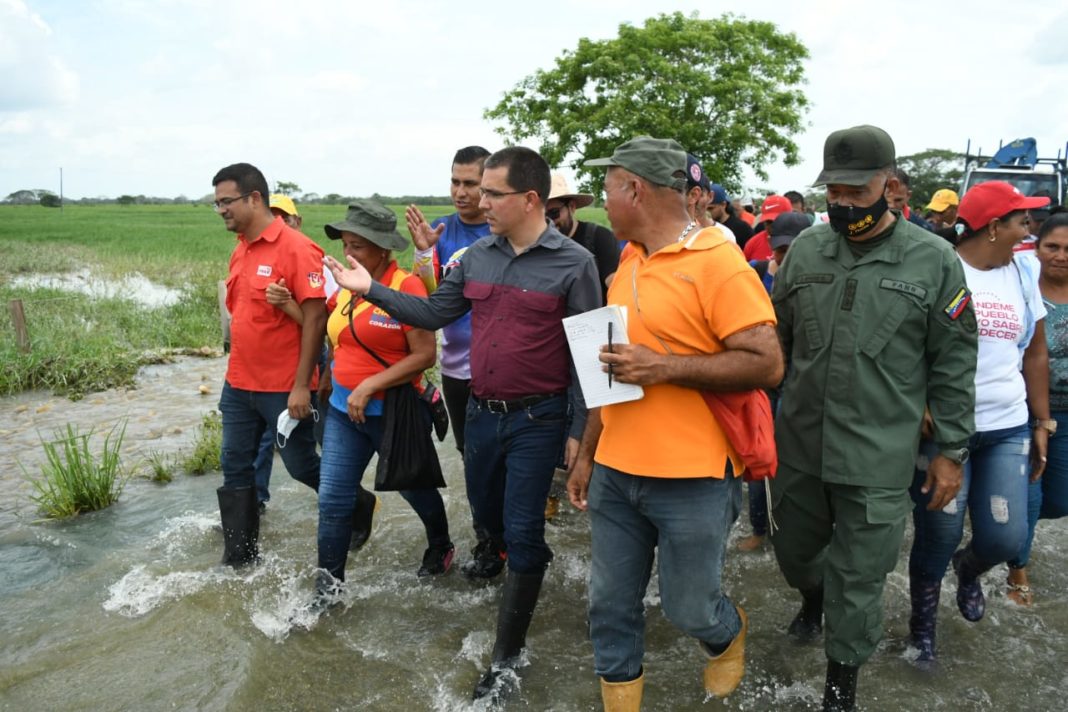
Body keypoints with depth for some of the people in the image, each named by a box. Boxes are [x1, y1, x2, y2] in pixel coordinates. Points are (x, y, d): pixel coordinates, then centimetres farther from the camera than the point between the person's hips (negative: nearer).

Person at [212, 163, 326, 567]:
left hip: (284, 389, -7)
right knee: (236, 470, 11)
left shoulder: (296, 249, -15)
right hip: (239, 384, 7)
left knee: (301, 466, 7)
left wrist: (301, 386, -19)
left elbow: (314, 318, -18)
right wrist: (235, 371, 14)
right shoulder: (239, 251, 8)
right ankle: (239, 559, 25)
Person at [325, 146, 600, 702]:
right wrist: (371, 290, 0)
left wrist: (580, 434, -13)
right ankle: (532, 565, 53)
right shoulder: (476, 257, 3)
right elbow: (433, 313, 9)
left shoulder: (573, 263, -13)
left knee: (521, 534, 0)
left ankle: (506, 657, 16)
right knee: (486, 514, 21)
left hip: (537, 420, -6)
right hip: (481, 412, 6)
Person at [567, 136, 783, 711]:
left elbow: (767, 364, -17)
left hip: (691, 480, -6)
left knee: (689, 609, 11)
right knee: (611, 604, 13)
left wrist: (664, 367, -22)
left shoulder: (717, 262, -14)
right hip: (615, 473, 6)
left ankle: (728, 637, 45)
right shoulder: (628, 264, 9)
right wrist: (586, 455, 15)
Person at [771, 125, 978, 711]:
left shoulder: (933, 260, -6)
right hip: (798, 446, 3)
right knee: (794, 551, 20)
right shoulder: (805, 249, 1)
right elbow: (775, 340, 10)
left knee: (858, 580, 7)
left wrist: (951, 450, -1)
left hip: (878, 461, -3)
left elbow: (953, 366, -1)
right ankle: (814, 598, 54)